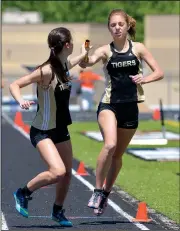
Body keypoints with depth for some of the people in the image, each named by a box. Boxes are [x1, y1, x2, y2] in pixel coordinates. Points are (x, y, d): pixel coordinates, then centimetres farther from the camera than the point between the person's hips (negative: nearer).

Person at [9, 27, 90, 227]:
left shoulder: (65, 65, 2)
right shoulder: (46, 71, -23)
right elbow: (14, 85, -22)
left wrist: (83, 55, 43)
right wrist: (21, 101, -40)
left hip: (60, 130, 8)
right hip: (42, 132, -8)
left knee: (66, 174, 12)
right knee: (57, 171, -24)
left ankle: (58, 211, 33)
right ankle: (23, 193, 0)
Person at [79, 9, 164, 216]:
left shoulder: (138, 48, 1)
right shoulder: (105, 50, -4)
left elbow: (159, 72, 2)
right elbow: (86, 63, -21)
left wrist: (144, 79, -17)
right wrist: (85, 57, -44)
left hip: (130, 107, 3)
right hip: (109, 105, -3)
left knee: (118, 154, 14)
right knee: (110, 145, -27)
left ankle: (106, 193, 32)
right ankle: (97, 191, -15)